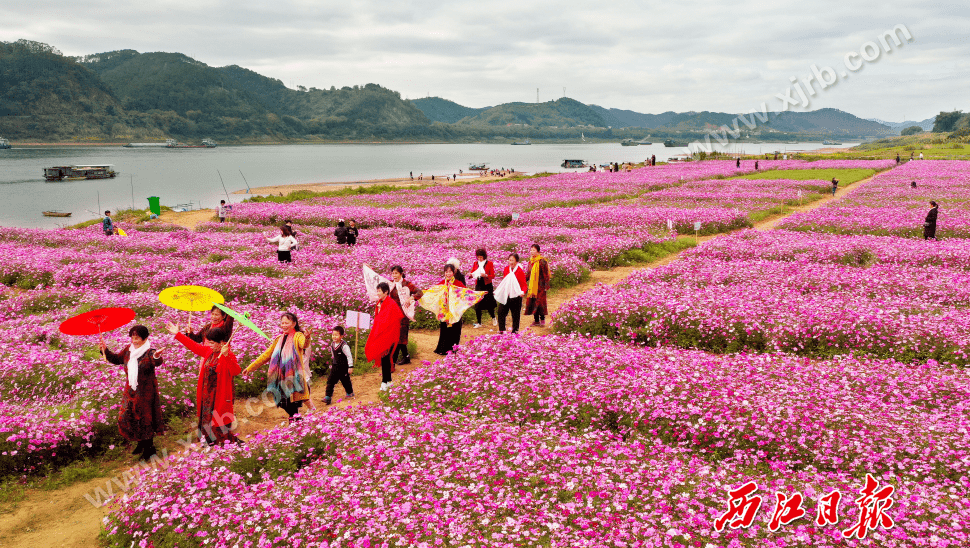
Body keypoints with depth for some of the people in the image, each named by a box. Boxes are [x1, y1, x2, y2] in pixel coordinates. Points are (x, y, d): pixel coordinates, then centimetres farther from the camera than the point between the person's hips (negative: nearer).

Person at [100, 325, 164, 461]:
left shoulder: (149, 352, -19)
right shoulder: (128, 350, 1)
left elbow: (157, 363, -41)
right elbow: (116, 359, 17)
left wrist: (157, 357, -66)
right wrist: (105, 350, 0)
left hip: (146, 392, -7)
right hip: (131, 391, 7)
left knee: (145, 419, 3)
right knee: (128, 418, 14)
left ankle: (149, 448, 21)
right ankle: (141, 443, 36)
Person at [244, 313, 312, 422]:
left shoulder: (298, 336, -1)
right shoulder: (279, 339, 18)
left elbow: (304, 344, -26)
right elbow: (266, 355, 26)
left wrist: (307, 338, -51)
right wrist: (250, 367, 27)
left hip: (293, 376, -6)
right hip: (280, 378, 6)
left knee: (294, 407, -12)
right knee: (285, 405, 5)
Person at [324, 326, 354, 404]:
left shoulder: (344, 345, -21)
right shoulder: (332, 345, 1)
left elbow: (349, 356, -18)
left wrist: (350, 367, -18)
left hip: (343, 367, -6)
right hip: (335, 367, 6)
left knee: (345, 380, 10)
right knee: (330, 380, -2)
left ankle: (350, 393, 35)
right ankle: (328, 397, -2)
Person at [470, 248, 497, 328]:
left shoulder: (489, 263, -2)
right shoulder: (475, 264, 8)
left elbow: (493, 276, -5)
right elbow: (472, 273, 12)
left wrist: (486, 275, -23)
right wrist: (471, 275, -12)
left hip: (487, 286, -3)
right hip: (478, 286, 3)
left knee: (488, 304, -1)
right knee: (477, 305, -1)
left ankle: (493, 318, 27)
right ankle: (478, 323, 11)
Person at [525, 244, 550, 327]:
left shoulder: (542, 261, -10)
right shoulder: (530, 261, 12)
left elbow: (546, 275, -10)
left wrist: (546, 286, -13)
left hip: (540, 286, -7)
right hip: (532, 286, 7)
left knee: (539, 302, -6)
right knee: (532, 302, 6)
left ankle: (542, 320, 6)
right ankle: (536, 320, 14)